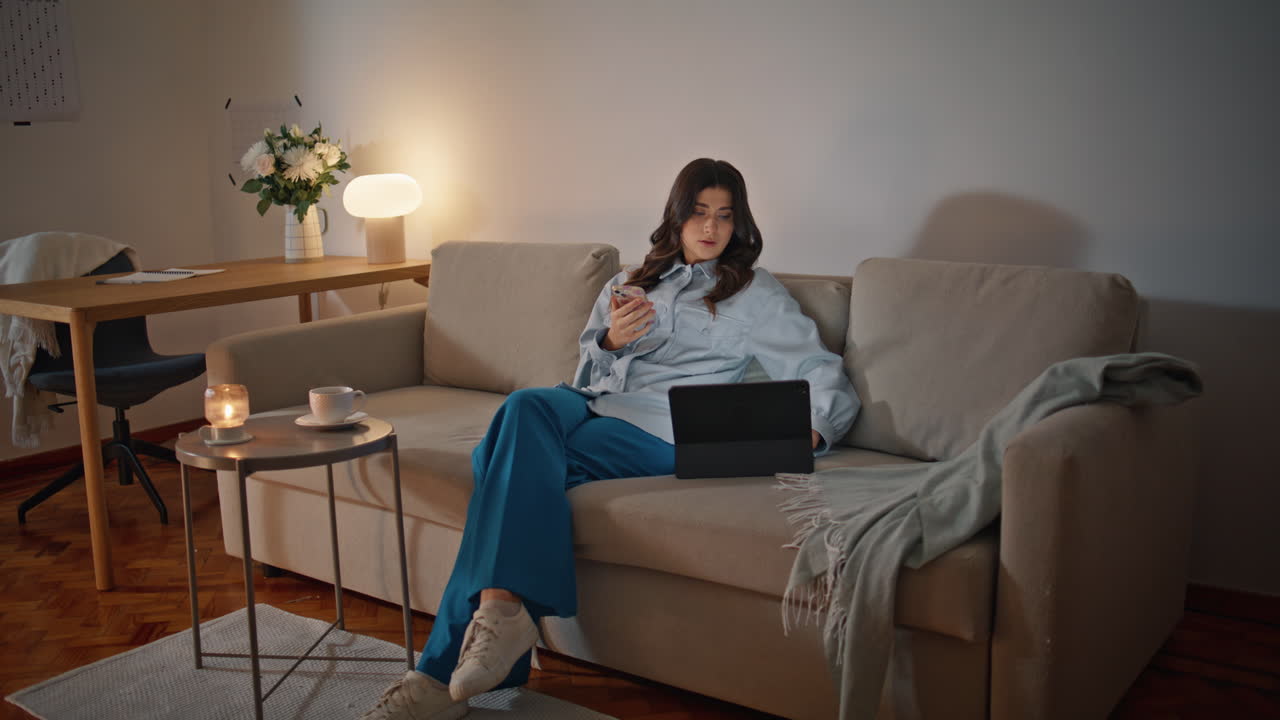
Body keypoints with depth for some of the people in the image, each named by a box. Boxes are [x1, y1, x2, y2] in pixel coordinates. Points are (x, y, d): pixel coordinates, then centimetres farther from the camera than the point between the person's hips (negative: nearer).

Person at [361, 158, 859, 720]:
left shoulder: (755, 294, 15)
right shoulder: (628, 285, 27)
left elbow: (823, 374, 8)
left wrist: (809, 432, -13)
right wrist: (610, 341, 1)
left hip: (659, 427, -4)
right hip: (590, 402, 5)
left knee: (518, 462, -29)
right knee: (525, 407, -33)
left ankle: (448, 670, -32)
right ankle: (503, 612, -42)